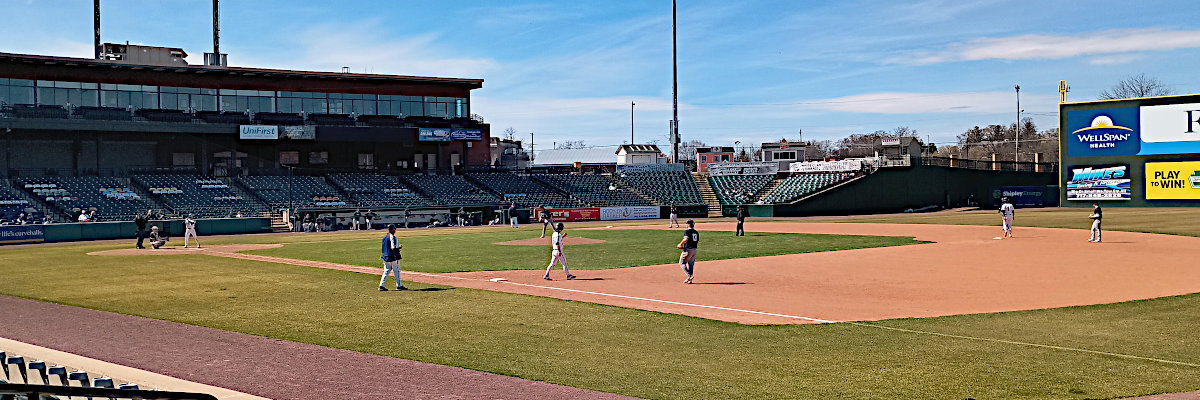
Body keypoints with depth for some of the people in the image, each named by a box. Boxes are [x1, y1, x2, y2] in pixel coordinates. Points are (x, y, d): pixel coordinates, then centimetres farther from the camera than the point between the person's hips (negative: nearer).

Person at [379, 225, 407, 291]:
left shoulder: (384, 237, 13)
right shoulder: (392, 237, -14)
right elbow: (394, 249, -20)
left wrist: (398, 247, 18)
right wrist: (397, 258, -19)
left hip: (386, 257, 8)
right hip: (393, 257, -8)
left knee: (386, 271, 10)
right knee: (397, 271, 3)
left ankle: (381, 285, 3)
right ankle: (399, 286, 9)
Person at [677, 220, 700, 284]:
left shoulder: (687, 231, -9)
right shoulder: (696, 232, 13)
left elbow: (686, 239, -27)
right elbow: (698, 242, 15)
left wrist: (681, 244, -12)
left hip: (688, 250, -7)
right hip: (694, 249, 7)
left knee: (682, 263, 4)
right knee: (691, 264, 13)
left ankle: (689, 276, -12)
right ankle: (689, 280, 13)